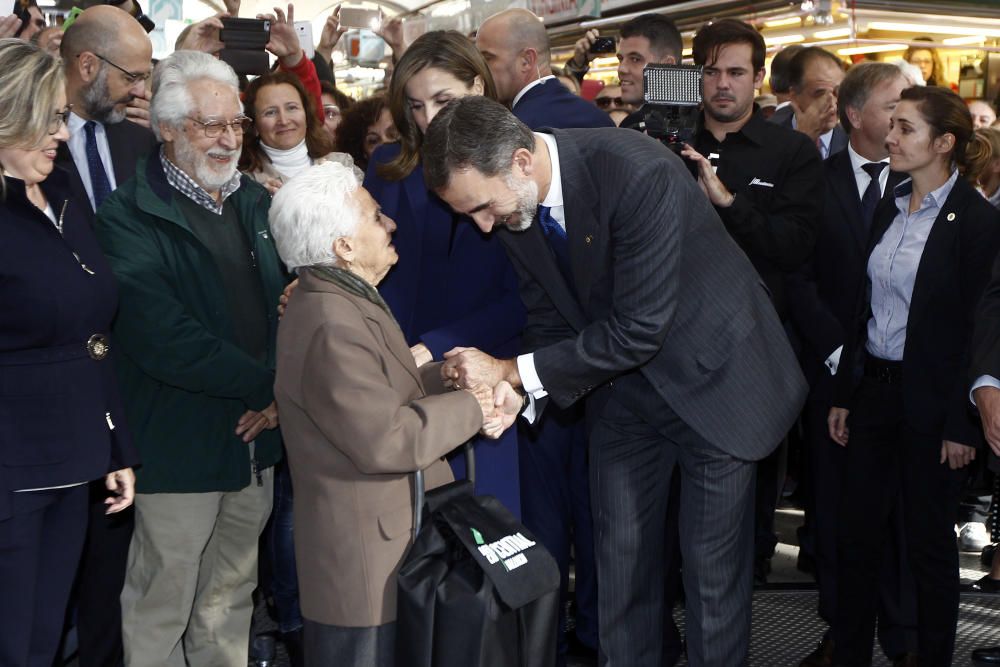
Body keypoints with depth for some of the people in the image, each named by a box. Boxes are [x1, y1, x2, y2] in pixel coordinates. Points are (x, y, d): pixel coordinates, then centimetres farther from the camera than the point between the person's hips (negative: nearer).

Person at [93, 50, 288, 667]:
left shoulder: (256, 202, 9)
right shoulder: (130, 219, -12)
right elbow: (164, 341, -22)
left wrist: (282, 393, -7)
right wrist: (267, 384, -17)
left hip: (256, 441, 6)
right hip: (179, 449, -6)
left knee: (231, 602, 18)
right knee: (162, 614, 8)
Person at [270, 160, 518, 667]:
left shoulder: (342, 299, 9)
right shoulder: (333, 327, -25)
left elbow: (391, 389, 12)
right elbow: (386, 441, -27)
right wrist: (470, 409, -15)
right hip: (367, 564, -10)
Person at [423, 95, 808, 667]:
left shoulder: (640, 173, -32)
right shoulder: (510, 201, -10)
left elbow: (638, 329, -31)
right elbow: (550, 317, 0)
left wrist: (512, 371, -29)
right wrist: (516, 393, -18)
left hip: (710, 377, -6)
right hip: (622, 384, 6)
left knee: (713, 563, 4)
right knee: (621, 554, 12)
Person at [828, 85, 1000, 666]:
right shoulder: (891, 209, 8)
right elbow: (866, 308, 10)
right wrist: (844, 395, 9)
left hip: (932, 401, -6)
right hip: (874, 391, 6)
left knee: (930, 543, 7)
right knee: (857, 532, 12)